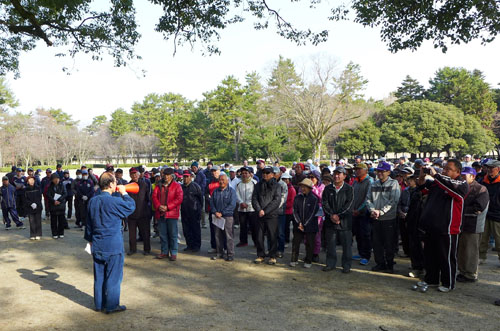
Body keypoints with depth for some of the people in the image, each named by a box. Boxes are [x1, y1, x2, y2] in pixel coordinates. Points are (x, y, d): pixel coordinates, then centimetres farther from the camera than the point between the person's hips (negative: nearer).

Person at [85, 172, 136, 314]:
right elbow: (131, 206, -4)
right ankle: (111, 305, 12)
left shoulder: (92, 201, 4)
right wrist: (124, 193, 6)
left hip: (97, 245, 7)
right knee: (113, 276, 5)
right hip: (113, 245, -7)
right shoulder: (115, 201, -18)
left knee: (99, 276, 16)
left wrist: (90, 240, 22)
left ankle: (99, 304, 27)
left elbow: (89, 223, 12)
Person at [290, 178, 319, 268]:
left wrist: (304, 224, -10)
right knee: (295, 242, 3)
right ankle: (294, 260, 14)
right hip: (298, 225, 3)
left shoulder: (314, 199, -6)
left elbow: (312, 213, -8)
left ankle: (308, 261, 19)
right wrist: (299, 223, -8)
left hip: (310, 226, -2)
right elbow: (295, 211, 2)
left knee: (309, 244, 6)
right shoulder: (297, 197, 3)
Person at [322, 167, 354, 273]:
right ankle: (330, 264, 21)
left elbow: (348, 205, -8)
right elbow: (325, 203, 1)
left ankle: (346, 265, 14)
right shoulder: (328, 189, 9)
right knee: (330, 244, 9)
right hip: (330, 221, 3)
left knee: (346, 244, 2)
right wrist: (331, 215, -12)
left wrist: (338, 215, -15)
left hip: (345, 221, -3)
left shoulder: (349, 189, 0)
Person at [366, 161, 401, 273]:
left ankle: (390, 264, 18)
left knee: (389, 244, 3)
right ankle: (380, 263, 23)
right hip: (376, 219, 5)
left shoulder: (394, 183, -4)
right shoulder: (374, 184, 11)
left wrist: (381, 212, -17)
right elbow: (369, 199, 10)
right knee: (376, 242, 9)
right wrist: (372, 210, -9)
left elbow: (393, 201, -13)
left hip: (389, 219, -5)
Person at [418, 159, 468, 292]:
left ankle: (448, 283, 21)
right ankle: (431, 279, 33)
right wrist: (422, 175, 2)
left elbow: (452, 186, -29)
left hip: (447, 230, -7)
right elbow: (422, 184, 23)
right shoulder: (437, 182, 13)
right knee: (430, 256, 17)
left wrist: (435, 175, -24)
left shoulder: (462, 184, -7)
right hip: (430, 227, 7)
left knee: (447, 258, 6)